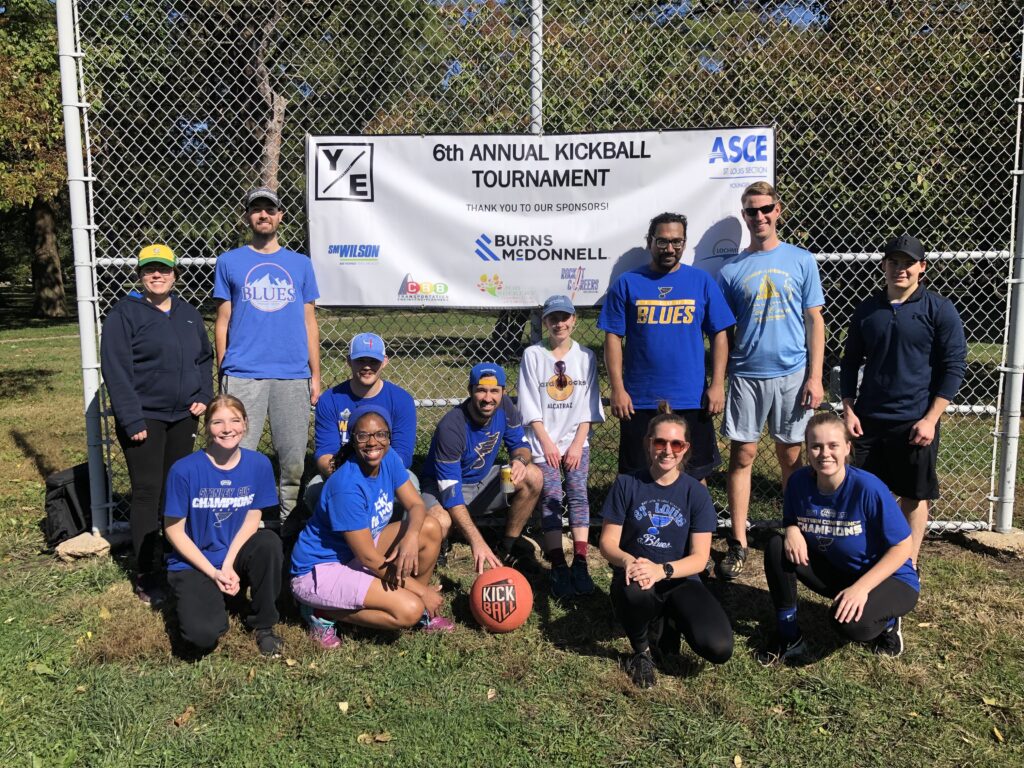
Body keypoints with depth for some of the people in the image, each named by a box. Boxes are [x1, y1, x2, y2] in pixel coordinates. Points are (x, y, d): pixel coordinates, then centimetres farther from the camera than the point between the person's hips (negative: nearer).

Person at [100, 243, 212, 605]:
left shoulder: (188, 314, 12)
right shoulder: (125, 314, -7)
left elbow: (205, 357, 18)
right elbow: (115, 369, -13)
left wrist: (203, 396, 2)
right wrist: (132, 420, -18)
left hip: (183, 417, 6)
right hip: (144, 419, -5)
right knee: (147, 493, -3)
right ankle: (148, 576, 5)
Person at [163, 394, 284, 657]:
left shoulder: (258, 464, -8)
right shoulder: (184, 470, -16)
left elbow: (251, 520, -2)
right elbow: (174, 530, -10)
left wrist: (228, 565, -15)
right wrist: (214, 573, -14)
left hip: (236, 555, 3)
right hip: (193, 563, -2)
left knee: (269, 543, -31)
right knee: (202, 636, -25)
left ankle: (263, 625, -7)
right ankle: (198, 598, 14)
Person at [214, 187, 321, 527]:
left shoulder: (301, 264, 13)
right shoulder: (229, 262, 10)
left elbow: (309, 323, 13)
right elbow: (223, 322, 9)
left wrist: (315, 376, 9)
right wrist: (222, 375, 3)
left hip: (293, 375, 2)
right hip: (243, 375, -1)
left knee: (293, 460, 5)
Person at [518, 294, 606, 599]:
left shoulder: (585, 356, 6)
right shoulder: (533, 355, 1)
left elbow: (588, 406, 4)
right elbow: (530, 405, -1)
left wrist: (577, 444, -5)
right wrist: (547, 443, -8)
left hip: (576, 439, 1)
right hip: (542, 440, -1)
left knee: (577, 491, -16)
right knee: (551, 495, -16)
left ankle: (580, 563, -17)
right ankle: (558, 567, -17)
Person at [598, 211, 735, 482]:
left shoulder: (702, 282, 4)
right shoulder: (627, 284, 1)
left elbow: (719, 335, 5)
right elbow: (613, 339, 0)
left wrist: (718, 384, -3)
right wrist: (617, 389, -6)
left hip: (692, 400, 1)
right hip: (639, 401, 0)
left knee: (695, 475, 12)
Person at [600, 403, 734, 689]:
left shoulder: (696, 493, -1)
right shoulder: (627, 484, -1)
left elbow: (699, 558, -6)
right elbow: (608, 542, -2)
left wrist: (662, 570, -26)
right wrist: (628, 561, -26)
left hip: (679, 580, 1)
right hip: (634, 577, -1)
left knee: (719, 649, -24)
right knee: (637, 592, -39)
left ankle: (668, 624, 11)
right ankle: (641, 651, -5)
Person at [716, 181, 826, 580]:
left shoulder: (802, 261, 4)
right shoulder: (731, 270, 4)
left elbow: (814, 321, 3)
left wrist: (815, 376, -4)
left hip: (792, 373, 0)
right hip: (746, 375, 0)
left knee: (791, 457, 9)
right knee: (742, 456, 2)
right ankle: (738, 543, 11)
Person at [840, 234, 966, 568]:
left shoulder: (939, 310, -4)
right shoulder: (867, 310, 6)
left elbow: (954, 366, -5)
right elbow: (850, 363, 13)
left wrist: (930, 419, -11)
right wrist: (848, 409, 3)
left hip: (915, 423, -3)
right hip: (868, 420, 3)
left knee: (914, 496, 8)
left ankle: (909, 565, 23)